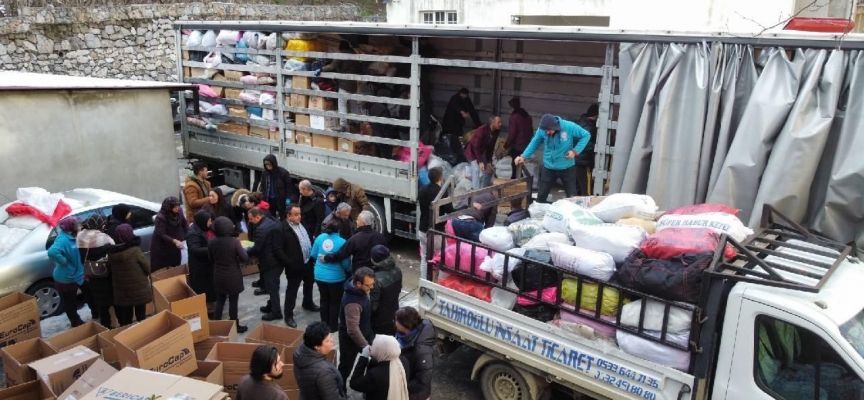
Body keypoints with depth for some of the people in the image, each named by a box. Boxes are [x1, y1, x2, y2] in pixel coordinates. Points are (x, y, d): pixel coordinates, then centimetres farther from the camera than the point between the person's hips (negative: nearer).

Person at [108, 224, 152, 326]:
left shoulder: (112, 253, -5)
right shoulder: (135, 250, -19)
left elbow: (110, 270, 7)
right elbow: (147, 267, -9)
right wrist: (146, 275, 12)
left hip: (121, 291, 4)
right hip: (139, 289, -4)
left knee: (125, 319, 14)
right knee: (140, 316, 9)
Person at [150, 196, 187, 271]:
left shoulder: (178, 212, -10)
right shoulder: (160, 217, -26)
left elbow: (184, 224, 4)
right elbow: (161, 234, -28)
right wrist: (174, 241, -38)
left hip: (174, 246, 6)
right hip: (161, 247, -6)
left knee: (175, 267, 15)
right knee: (160, 270, 0)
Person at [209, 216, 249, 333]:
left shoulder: (211, 242, -7)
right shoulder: (234, 241, -21)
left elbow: (211, 258, 7)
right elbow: (245, 258, -18)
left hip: (218, 276, 4)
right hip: (233, 276, -4)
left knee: (220, 300, 18)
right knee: (233, 301, 8)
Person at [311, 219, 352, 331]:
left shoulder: (320, 237, -2)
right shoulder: (341, 242, -17)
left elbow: (313, 255, 7)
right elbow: (345, 262, -13)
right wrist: (349, 271, 8)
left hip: (320, 275, 5)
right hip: (335, 277, -5)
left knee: (324, 299, 20)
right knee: (335, 301, 13)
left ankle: (324, 323, 30)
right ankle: (333, 325, 21)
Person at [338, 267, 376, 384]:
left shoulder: (361, 290, -11)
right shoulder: (352, 303, -39)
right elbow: (353, 330, -36)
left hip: (364, 334, 8)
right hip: (350, 339, -8)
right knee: (346, 367, 13)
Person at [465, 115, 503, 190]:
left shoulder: (496, 131, -11)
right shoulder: (481, 130, -31)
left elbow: (491, 147, -4)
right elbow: (476, 147, -29)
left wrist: (489, 161, -7)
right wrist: (480, 162, -31)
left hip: (482, 152, 8)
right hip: (473, 151, -8)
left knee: (489, 170, 7)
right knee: (478, 171, -21)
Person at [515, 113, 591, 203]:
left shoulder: (569, 127, -20)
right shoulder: (541, 130, -13)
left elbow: (586, 135, -9)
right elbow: (534, 143, 1)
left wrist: (575, 151, -17)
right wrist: (523, 156, -10)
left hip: (567, 168, -2)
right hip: (549, 168, 2)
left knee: (572, 198, 7)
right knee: (541, 196, 8)